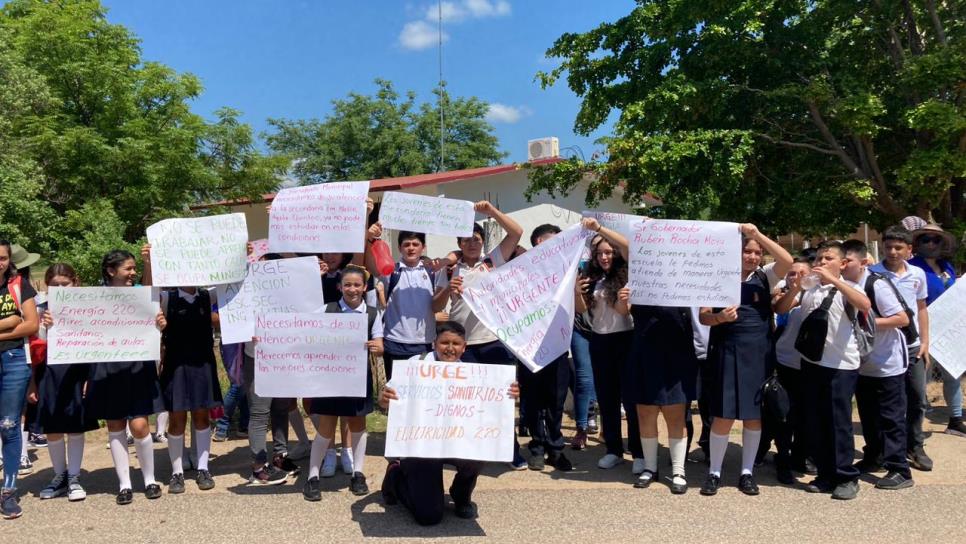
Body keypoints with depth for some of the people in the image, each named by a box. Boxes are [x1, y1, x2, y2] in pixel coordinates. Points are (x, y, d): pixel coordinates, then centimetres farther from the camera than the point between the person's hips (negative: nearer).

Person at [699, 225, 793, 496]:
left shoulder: (764, 277, 4)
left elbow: (787, 261, -15)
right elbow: (703, 316, 0)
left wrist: (759, 235, -17)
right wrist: (719, 317, -22)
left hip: (759, 354, 2)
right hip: (728, 354, -2)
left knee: (754, 415, 9)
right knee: (723, 415, 0)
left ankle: (747, 472, 23)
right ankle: (714, 472, 15)